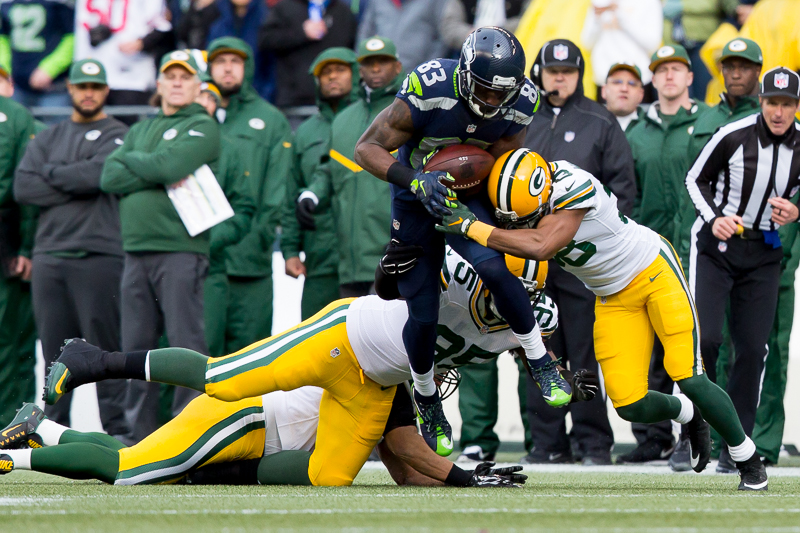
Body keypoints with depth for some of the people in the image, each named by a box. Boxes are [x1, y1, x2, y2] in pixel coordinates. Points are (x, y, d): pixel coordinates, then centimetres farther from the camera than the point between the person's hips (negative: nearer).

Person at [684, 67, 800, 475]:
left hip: (764, 254, 3)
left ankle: (736, 446, 10)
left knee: (753, 349, 0)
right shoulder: (733, 136, -13)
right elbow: (695, 178, 1)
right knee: (704, 338, -15)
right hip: (715, 244, -3)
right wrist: (714, 218, -15)